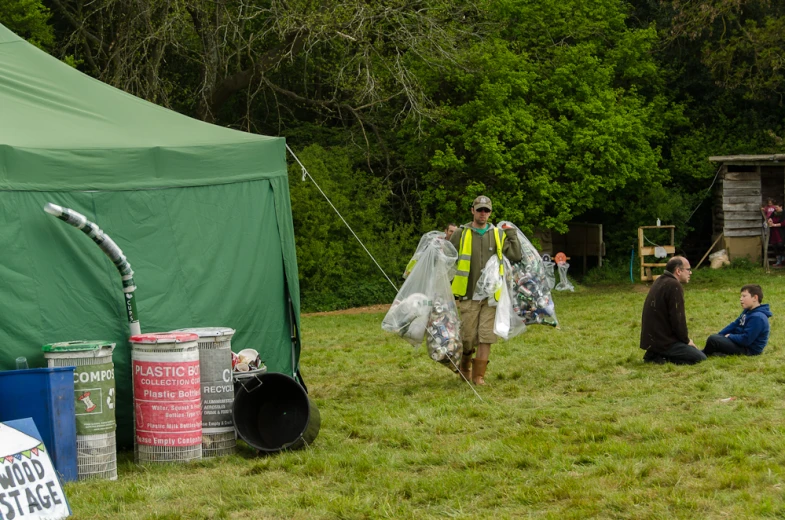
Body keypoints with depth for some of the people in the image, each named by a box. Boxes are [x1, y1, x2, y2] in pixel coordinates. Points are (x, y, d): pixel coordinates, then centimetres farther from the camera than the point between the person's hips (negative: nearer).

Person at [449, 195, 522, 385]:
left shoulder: (498, 235, 7)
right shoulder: (461, 234, 2)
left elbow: (516, 256, 0)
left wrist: (512, 235, -1)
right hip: (468, 295, -1)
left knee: (486, 337, -3)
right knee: (468, 337, 1)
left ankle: (479, 376, 6)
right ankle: (465, 367, 28)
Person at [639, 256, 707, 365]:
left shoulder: (659, 282, 14)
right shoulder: (674, 286, -17)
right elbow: (678, 318, -18)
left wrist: (684, 339, 17)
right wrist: (686, 340, -2)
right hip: (663, 342, -10)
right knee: (701, 358, -6)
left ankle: (655, 355, 8)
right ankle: (661, 357, -11)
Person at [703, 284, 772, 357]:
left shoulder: (757, 318, -25)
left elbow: (745, 340, -27)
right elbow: (734, 325, 16)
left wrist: (729, 336, -11)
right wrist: (718, 335, 7)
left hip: (748, 350, -11)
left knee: (712, 339, -17)